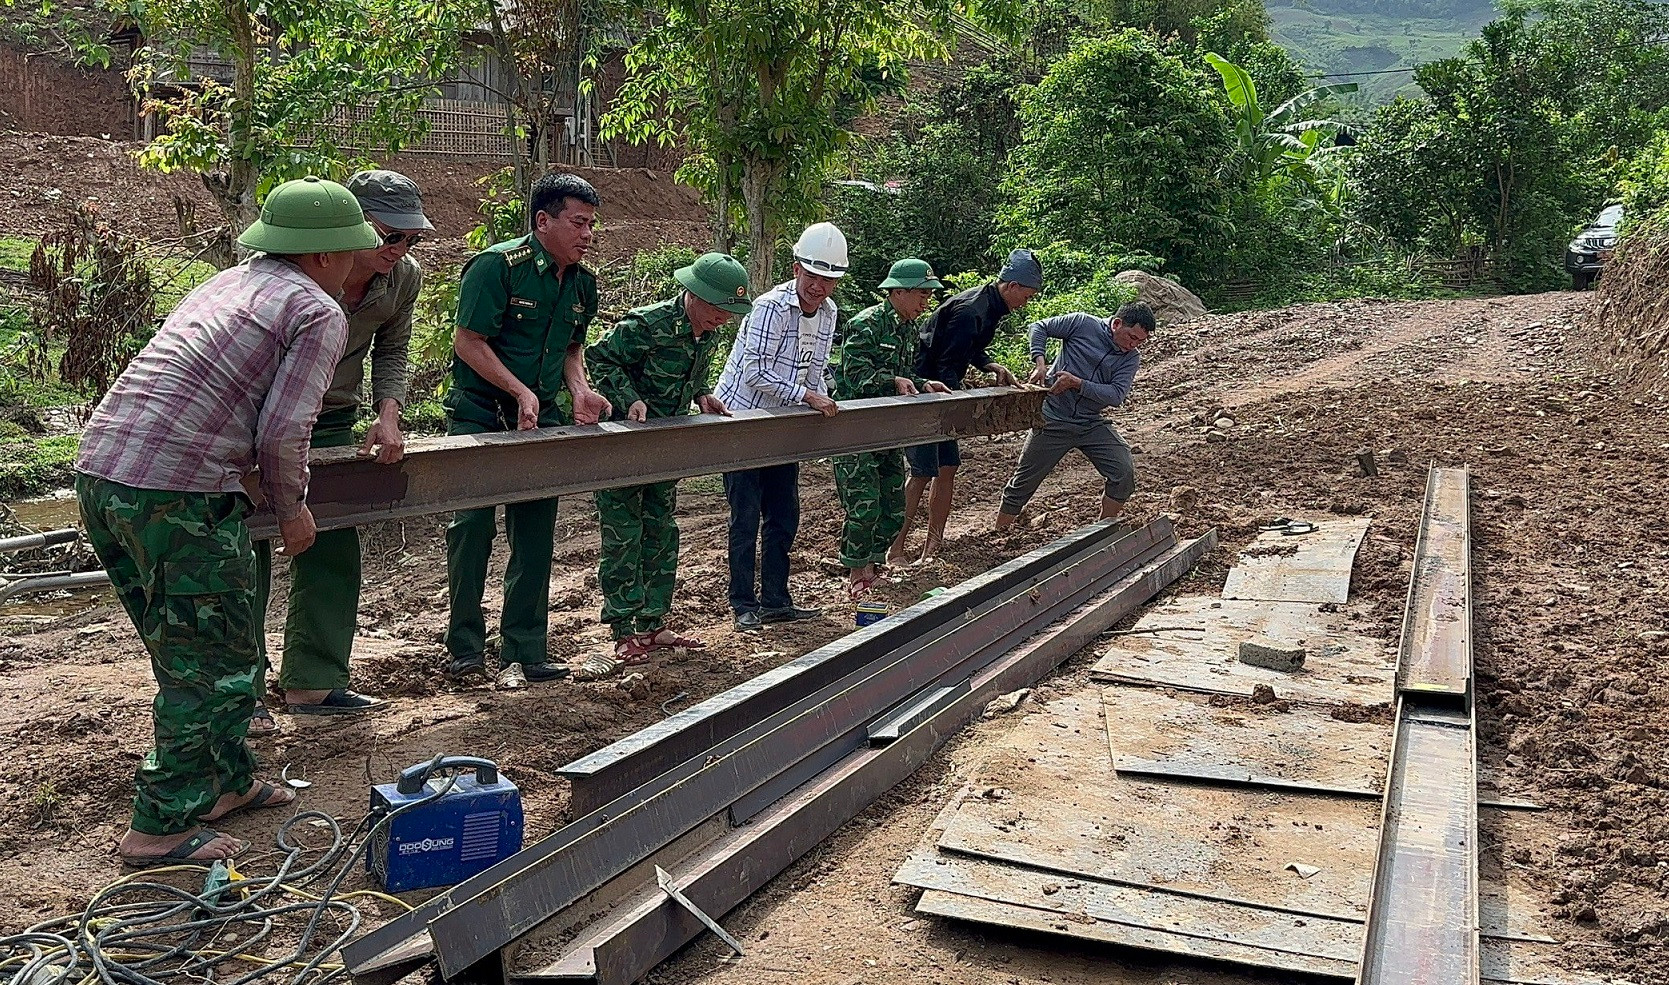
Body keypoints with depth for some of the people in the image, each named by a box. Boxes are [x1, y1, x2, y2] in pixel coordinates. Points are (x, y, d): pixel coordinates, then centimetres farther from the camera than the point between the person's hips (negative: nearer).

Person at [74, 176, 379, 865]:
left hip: (99, 471, 9)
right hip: (178, 493, -9)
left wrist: (246, 478, 31)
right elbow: (282, 431, -13)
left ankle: (226, 781, 35)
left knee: (188, 651, 21)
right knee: (216, 664, 4)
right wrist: (291, 508, 4)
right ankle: (161, 828, 10)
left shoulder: (226, 283, 22)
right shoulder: (319, 312, -3)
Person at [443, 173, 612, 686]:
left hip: (542, 419, 6)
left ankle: (524, 652, 14)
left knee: (535, 537, 6)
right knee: (473, 527, -3)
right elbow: (468, 341, -16)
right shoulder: (497, 265, -14)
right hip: (479, 416, -6)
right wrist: (521, 392, -20)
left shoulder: (582, 282, 7)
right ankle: (464, 646, 11)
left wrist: (580, 391, 0)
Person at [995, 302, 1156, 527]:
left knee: (1124, 473, -11)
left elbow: (1116, 396, -12)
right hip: (1053, 419, -3)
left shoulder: (1131, 358, 0)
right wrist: (1039, 362, -13)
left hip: (1092, 424, 4)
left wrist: (1077, 383, -21)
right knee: (1023, 483, 3)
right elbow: (1039, 327, 1)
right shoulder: (1083, 324, -8)